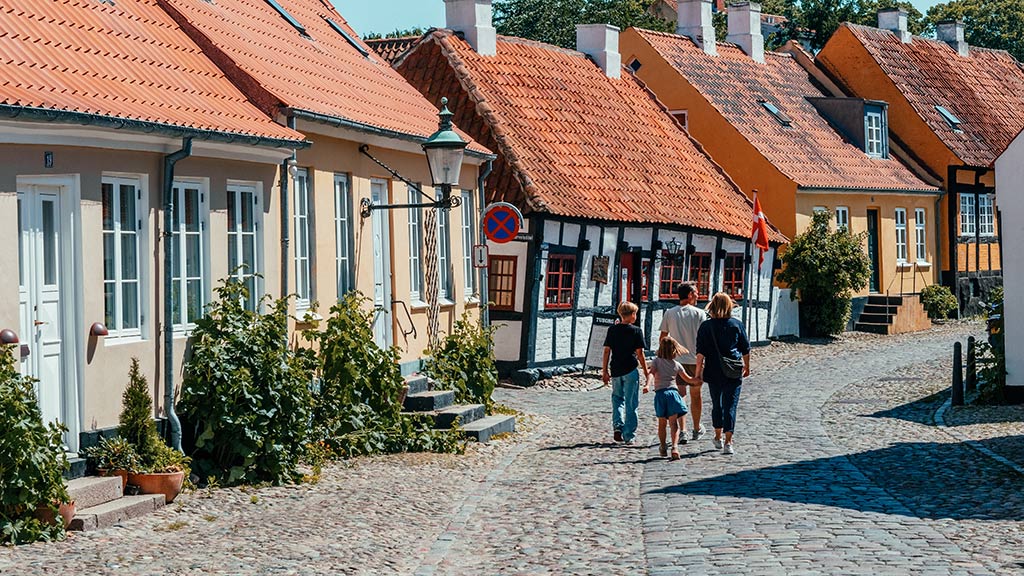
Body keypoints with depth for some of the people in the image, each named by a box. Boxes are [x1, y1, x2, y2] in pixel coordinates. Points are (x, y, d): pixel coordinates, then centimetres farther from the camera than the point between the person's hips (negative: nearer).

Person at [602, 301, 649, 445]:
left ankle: (618, 426, -1)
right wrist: (646, 374, -2)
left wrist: (604, 371, 10)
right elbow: (640, 354, -7)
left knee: (617, 398, 19)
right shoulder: (636, 331, -6)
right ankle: (629, 436, 4)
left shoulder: (612, 330, 3)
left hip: (615, 370, 3)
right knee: (631, 403, 4)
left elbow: (607, 351, 3)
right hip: (631, 370, -3)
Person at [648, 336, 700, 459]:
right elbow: (688, 379, 18)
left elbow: (652, 373, -13)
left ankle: (663, 448, 22)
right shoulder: (677, 365, 10)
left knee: (662, 423, 12)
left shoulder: (656, 361, 6)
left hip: (660, 393, 0)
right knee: (673, 423, -4)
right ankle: (675, 446, -23)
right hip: (673, 392, 0)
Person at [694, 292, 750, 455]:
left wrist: (698, 371, -1)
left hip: (713, 372, 1)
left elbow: (701, 352, -7)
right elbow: (745, 349, 6)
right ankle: (728, 442, -13)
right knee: (730, 406, -2)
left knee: (716, 404, 18)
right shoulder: (737, 325, -2)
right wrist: (747, 366, 20)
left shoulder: (706, 326, -4)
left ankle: (718, 437, 31)